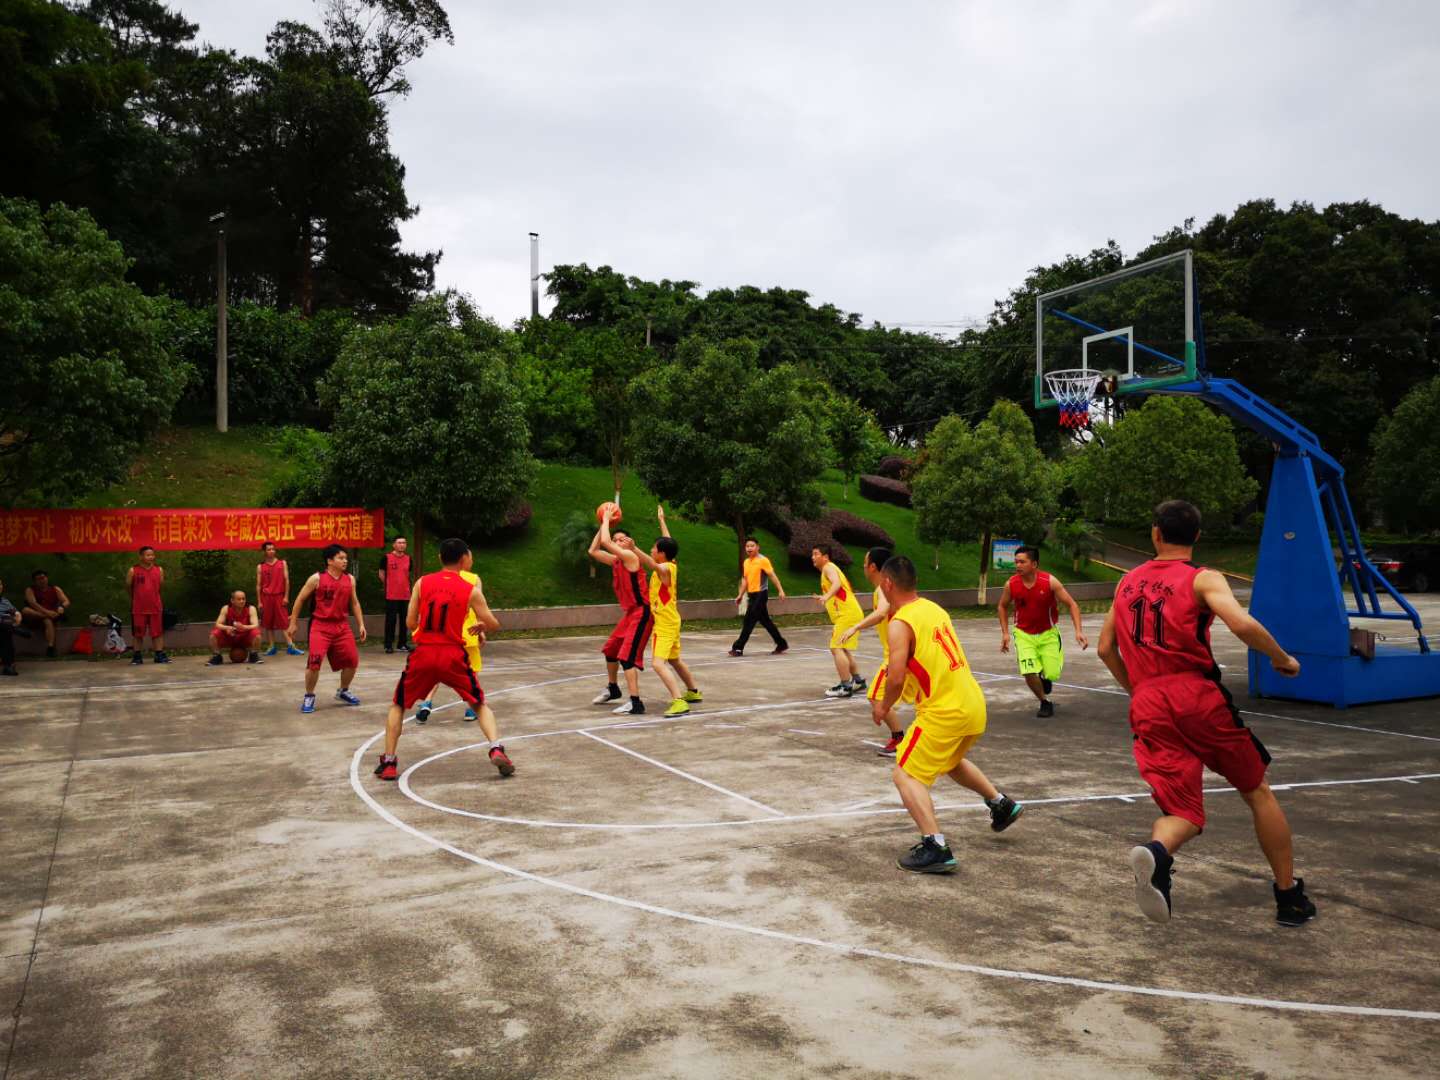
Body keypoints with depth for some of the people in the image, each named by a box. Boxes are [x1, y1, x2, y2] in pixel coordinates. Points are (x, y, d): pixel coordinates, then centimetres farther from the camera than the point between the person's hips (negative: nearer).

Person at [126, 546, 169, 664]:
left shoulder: (159, 570, 2)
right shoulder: (133, 571, -5)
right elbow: (128, 587, 7)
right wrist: (134, 598, 16)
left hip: (155, 607, 2)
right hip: (138, 608, -2)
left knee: (158, 632, 4)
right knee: (138, 634, 7)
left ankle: (159, 655, 10)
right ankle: (137, 656, 15)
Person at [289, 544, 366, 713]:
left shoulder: (350, 580, 6)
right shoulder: (317, 578, -6)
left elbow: (354, 603, 16)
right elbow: (300, 599, 1)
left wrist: (361, 625, 10)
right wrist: (293, 622, 2)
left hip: (341, 626, 5)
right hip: (320, 625, -5)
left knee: (352, 660, 3)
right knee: (314, 661, -16)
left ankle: (343, 692, 27)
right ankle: (309, 696, 4)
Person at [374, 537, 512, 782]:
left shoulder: (422, 583, 3)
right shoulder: (471, 591, -1)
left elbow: (410, 624, 3)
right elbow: (494, 625, 3)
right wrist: (481, 626, 26)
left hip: (423, 653, 1)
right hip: (453, 655, -1)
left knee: (397, 705, 21)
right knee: (480, 704, 16)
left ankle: (388, 763, 14)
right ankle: (496, 750, -3)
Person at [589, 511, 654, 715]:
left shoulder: (630, 556, -16)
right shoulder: (615, 560, 9)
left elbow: (604, 542, -27)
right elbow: (593, 551, 14)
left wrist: (607, 520, -12)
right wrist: (602, 525, 9)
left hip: (641, 613, -10)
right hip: (629, 613, 10)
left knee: (627, 656, -17)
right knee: (610, 650, 22)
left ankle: (635, 702, -17)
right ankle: (612, 689, 42)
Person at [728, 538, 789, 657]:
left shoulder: (763, 560, -9)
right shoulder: (746, 562, 13)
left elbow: (773, 576, -11)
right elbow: (745, 580, 19)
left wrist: (780, 590, -16)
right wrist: (740, 595, 15)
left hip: (760, 594, -8)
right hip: (752, 595, 8)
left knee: (749, 621, -9)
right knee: (765, 621, 13)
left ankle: (738, 648, -7)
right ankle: (781, 644, 23)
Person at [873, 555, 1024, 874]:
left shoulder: (900, 624, -16)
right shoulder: (934, 608, 10)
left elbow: (896, 679, -23)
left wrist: (884, 707, -3)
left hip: (944, 712, -9)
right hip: (974, 703, 9)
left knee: (906, 775, -1)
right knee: (950, 761, 34)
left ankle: (935, 848, -12)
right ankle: (1001, 803, 43)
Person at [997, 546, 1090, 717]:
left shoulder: (1049, 581, -19)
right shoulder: (1011, 584, -14)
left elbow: (1072, 604, -12)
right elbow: (1002, 607, 5)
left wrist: (1078, 630, -22)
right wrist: (1005, 633, -1)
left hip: (1048, 633, 0)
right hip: (1024, 634, 0)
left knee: (1052, 674, -3)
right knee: (1029, 673, -16)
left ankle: (1045, 677, 37)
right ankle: (1045, 702, 11)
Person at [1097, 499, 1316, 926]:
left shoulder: (1128, 582, 16)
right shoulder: (1203, 579, 0)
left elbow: (1105, 648, 20)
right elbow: (1242, 624, -17)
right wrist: (1283, 660, 0)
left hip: (1148, 707, 3)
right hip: (1197, 696, -3)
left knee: (1184, 811, 4)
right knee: (1257, 792, 19)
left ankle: (1156, 852, -30)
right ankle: (1290, 898, 25)